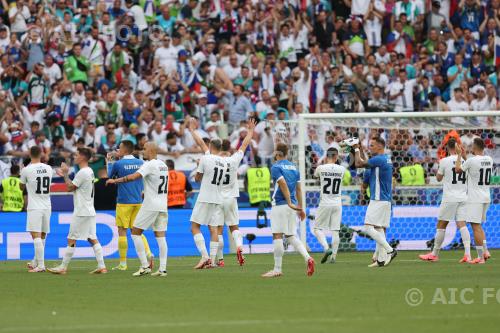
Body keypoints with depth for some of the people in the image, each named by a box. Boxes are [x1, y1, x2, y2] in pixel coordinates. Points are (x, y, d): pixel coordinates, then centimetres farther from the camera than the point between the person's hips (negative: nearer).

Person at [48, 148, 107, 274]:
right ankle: (101, 266, 1)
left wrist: (66, 174, -1)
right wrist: (65, 175, 21)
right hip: (89, 211, 9)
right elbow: (74, 186, 23)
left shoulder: (82, 173, -16)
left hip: (81, 213, -9)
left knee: (72, 240, -4)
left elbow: (70, 188, -10)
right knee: (93, 239, 7)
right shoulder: (89, 172, 14)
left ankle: (63, 267, -1)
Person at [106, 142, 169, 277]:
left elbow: (134, 176, -24)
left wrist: (115, 180, -16)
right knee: (160, 235, 5)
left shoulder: (149, 165, -13)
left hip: (150, 205, -8)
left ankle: (145, 266, -5)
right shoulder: (163, 165, 13)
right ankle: (162, 269, -2)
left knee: (135, 232, 2)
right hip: (163, 205, 8)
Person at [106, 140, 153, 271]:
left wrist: (109, 161, 25)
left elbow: (110, 175, 7)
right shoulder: (140, 163, 4)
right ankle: (148, 253, -10)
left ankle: (123, 263, 3)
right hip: (138, 201, 5)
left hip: (124, 202, -5)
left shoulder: (118, 164, -9)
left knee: (122, 231, 3)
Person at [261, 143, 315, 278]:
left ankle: (277, 269, -4)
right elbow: (298, 189, 16)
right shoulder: (294, 167, 15)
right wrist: (300, 207, 19)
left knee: (277, 236, -4)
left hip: (280, 205, -7)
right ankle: (308, 258, -8)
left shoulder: (276, 167, -7)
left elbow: (283, 185, -18)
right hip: (292, 207, 7)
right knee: (291, 236, 13)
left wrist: (290, 203, -21)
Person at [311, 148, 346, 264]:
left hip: (325, 203, -2)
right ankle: (333, 256, 3)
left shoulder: (321, 168, -7)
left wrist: (324, 162, 22)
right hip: (337, 204, 2)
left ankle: (326, 248, -16)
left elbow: (315, 175, 16)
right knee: (335, 231, 5)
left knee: (317, 228, 6)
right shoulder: (342, 169, -2)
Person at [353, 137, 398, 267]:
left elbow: (359, 163, -13)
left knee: (368, 228, -12)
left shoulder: (379, 159, -15)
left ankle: (390, 250, -16)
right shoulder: (386, 159, 15)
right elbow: (366, 163, 27)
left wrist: (356, 149, 2)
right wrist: (361, 149, 23)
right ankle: (381, 259, 7)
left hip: (378, 200, -10)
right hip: (385, 200, 10)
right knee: (379, 229, 9)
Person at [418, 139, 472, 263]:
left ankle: (434, 254, 13)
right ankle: (467, 254, -12)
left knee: (441, 225, 5)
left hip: (449, 198, -4)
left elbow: (439, 178, 6)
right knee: (462, 224, 1)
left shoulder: (445, 161, -8)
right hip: (463, 197, 4)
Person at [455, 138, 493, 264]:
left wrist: (459, 155, 11)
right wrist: (464, 156, 27)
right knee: (478, 226, 20)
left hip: (475, 198, -7)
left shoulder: (471, 161, -16)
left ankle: (480, 257, -5)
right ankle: (485, 251, 9)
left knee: (476, 226, -4)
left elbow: (458, 169, 0)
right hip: (486, 197, 7)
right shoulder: (489, 160, 5)